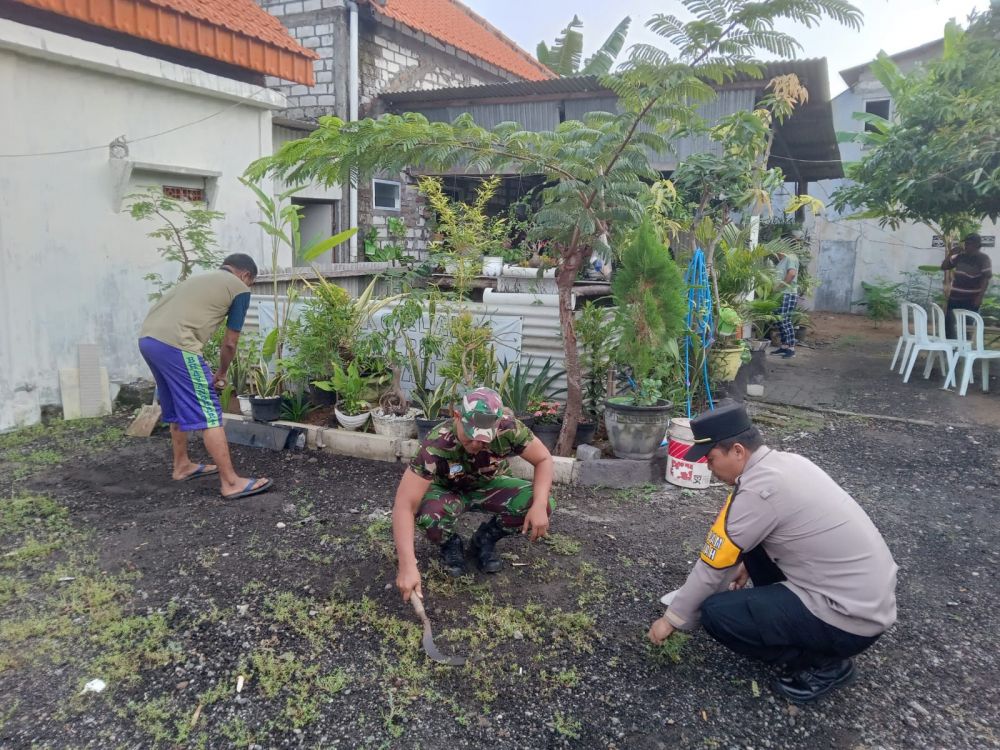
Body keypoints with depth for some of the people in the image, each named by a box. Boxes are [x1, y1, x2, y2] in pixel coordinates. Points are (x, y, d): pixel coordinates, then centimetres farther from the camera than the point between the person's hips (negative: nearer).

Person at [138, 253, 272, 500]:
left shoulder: (200, 278, 32)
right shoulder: (240, 289, 9)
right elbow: (230, 343, 9)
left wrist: (205, 372, 38)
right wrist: (221, 374, 26)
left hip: (147, 338, 9)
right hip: (174, 345, -8)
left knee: (177, 409, 24)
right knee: (208, 414, -4)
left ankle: (182, 466, 37)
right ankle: (231, 482, -1)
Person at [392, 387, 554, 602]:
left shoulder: (509, 429, -31)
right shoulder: (436, 445, -37)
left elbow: (544, 459, -14)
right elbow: (404, 506, -38)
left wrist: (539, 505, -31)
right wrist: (408, 566, -47)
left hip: (488, 486, 3)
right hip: (447, 490, -2)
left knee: (543, 505, -24)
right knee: (428, 515, -38)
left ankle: (485, 538, 4)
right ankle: (450, 545, 0)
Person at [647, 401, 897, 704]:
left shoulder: (756, 490, -22)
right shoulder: (786, 462, 4)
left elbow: (712, 566, -12)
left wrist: (671, 618, 0)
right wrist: (748, 565, 23)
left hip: (852, 617, -9)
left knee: (715, 613, -12)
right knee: (750, 547, 16)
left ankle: (822, 662, 2)